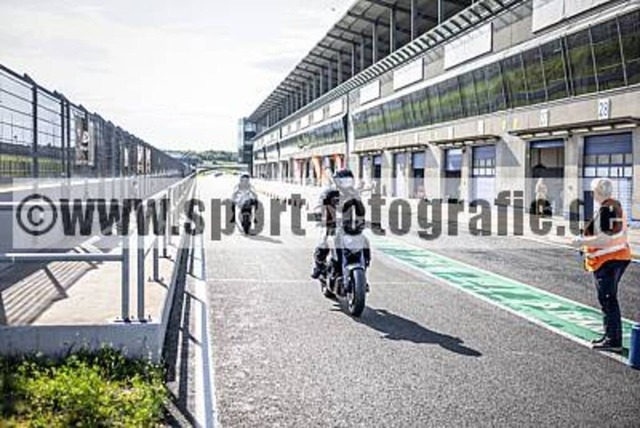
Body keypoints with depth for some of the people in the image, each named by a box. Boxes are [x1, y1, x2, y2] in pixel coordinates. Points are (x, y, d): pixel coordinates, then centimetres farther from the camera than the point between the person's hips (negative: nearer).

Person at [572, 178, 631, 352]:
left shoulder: (605, 210, -20)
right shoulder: (617, 206, 9)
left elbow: (605, 240, -25)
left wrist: (583, 242, -15)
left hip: (606, 261, -10)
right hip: (620, 257, 10)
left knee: (607, 300, -3)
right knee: (611, 299, 18)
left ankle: (613, 341, 1)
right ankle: (612, 336, 27)